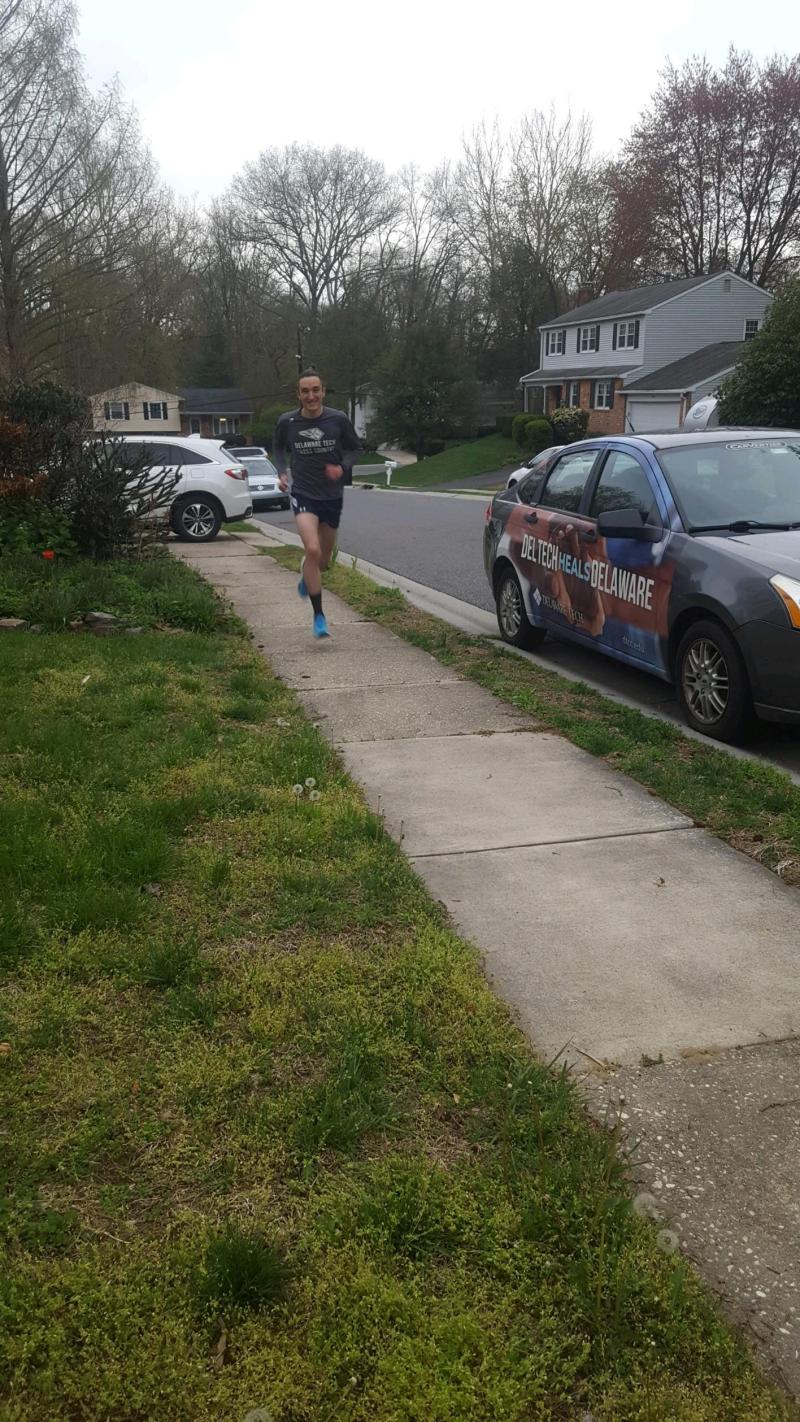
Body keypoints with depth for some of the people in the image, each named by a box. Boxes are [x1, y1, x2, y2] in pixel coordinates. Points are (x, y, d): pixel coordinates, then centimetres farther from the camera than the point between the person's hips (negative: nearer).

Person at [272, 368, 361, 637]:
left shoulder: (338, 419, -9)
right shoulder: (287, 422, -7)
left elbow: (354, 448, 6)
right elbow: (278, 448, 13)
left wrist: (343, 467, -14)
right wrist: (282, 472, -3)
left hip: (332, 496, 2)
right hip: (303, 494, -2)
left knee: (323, 559, 14)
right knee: (312, 550, -22)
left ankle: (307, 576, 53)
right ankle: (319, 615, -13)